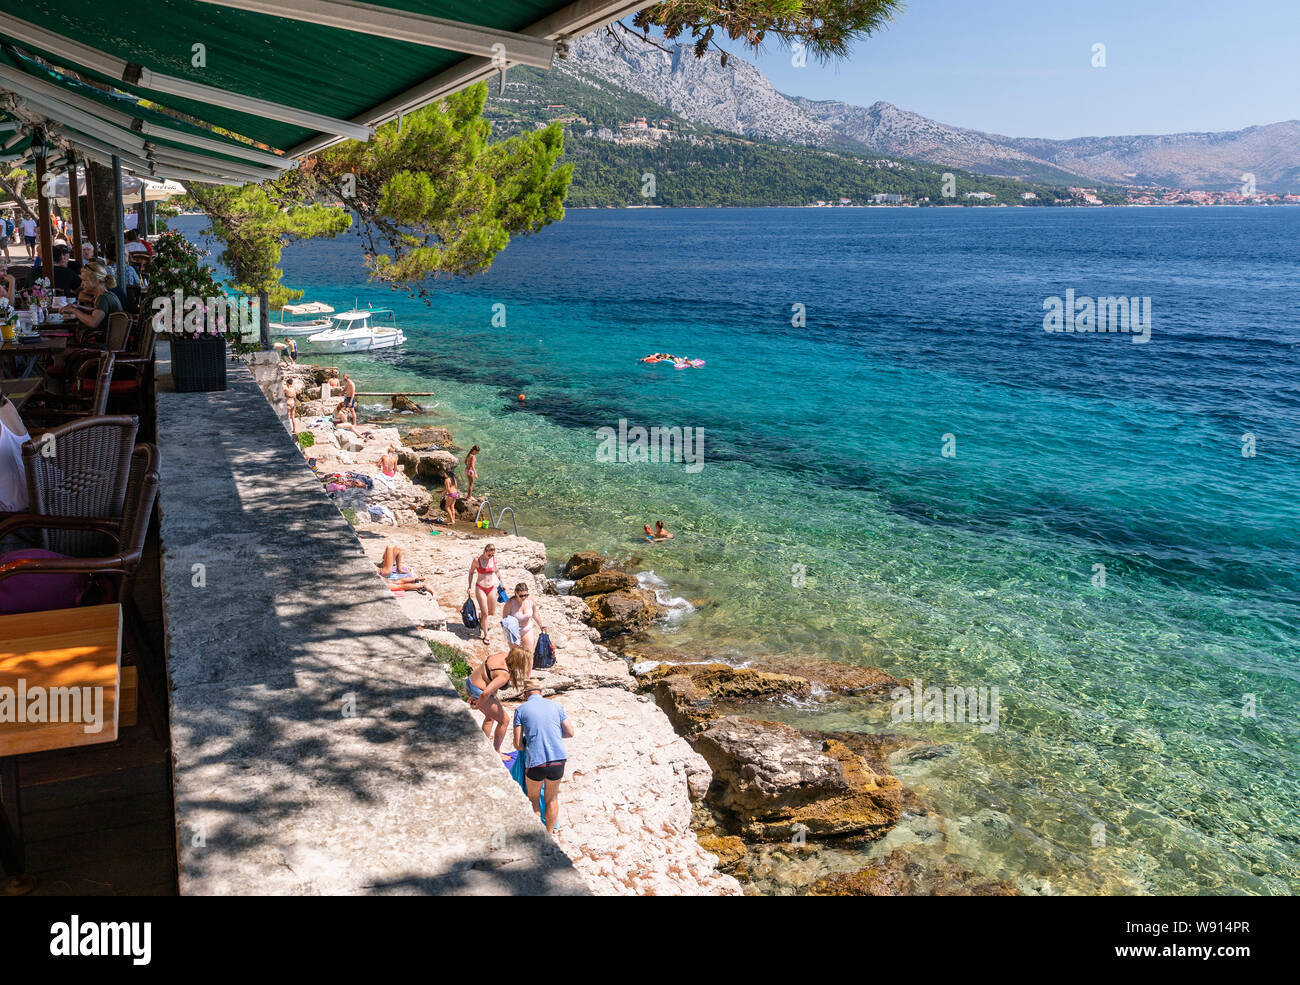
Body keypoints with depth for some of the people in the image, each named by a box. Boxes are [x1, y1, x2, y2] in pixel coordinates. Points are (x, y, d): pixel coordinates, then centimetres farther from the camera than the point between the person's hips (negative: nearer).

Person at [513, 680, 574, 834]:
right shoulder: (555, 706, 9)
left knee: (533, 798, 23)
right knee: (552, 799, 22)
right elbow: (570, 732, 10)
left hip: (535, 763, -2)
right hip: (558, 759, 2)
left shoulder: (521, 710, 2)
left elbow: (518, 744, 0)